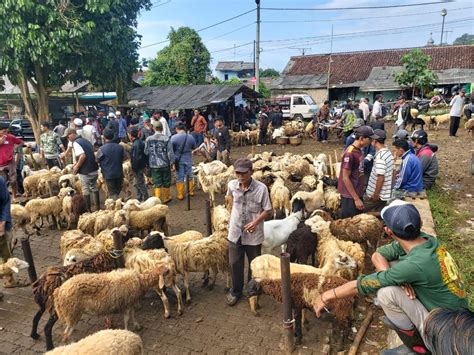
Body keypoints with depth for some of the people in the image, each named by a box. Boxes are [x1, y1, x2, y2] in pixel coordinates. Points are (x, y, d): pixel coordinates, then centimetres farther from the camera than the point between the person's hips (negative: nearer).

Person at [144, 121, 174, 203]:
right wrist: (172, 162, 4)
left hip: (154, 165, 1)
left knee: (157, 183, 8)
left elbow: (146, 152, 0)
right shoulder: (166, 139, -12)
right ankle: (166, 198, 29)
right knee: (166, 182, 15)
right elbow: (170, 152, -10)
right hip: (165, 164, -1)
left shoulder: (148, 139, -7)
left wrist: (148, 162, 16)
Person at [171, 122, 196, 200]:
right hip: (188, 159, 2)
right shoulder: (190, 137, -5)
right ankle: (191, 191, 28)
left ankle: (180, 195, 12)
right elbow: (194, 148, 8)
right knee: (189, 176, 17)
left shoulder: (174, 138, -14)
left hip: (179, 160, -2)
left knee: (180, 178, 6)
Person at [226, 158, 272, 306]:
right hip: (235, 232, 2)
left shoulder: (261, 188, -20)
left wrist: (256, 222, -25)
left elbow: (267, 210, -11)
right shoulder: (232, 185, -9)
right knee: (235, 264, 13)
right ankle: (236, 291, 35)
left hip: (254, 234, -2)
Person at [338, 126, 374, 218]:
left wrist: (359, 196, 14)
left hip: (357, 193, 9)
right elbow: (345, 178, -20)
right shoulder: (349, 154, -21)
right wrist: (356, 199, -19)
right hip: (350, 196, -9)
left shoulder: (359, 150, 6)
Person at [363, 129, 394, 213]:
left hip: (378, 195, -9)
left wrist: (376, 195, -18)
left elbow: (381, 177, -25)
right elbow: (391, 173, 14)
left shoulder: (380, 156, -23)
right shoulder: (388, 152, 7)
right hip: (386, 193, 9)